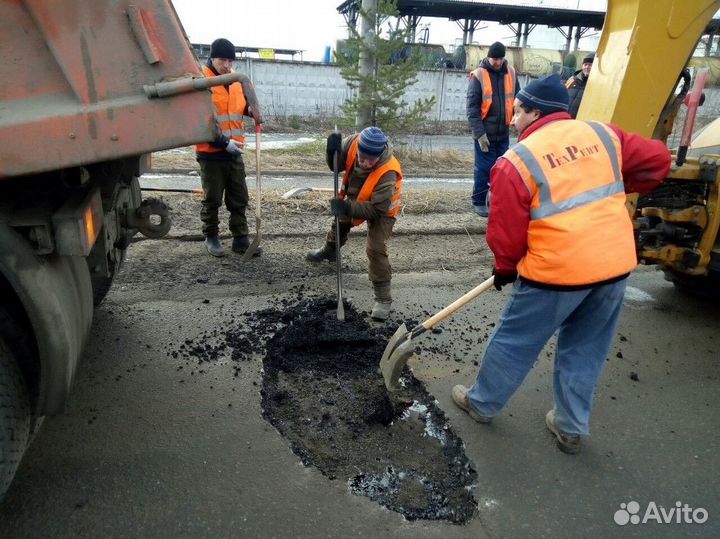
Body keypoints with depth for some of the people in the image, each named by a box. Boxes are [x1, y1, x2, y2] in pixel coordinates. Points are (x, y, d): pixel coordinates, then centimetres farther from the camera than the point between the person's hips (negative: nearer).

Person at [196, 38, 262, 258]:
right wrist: (223, 142, -21)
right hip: (211, 152, -6)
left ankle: (240, 239, 17)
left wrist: (251, 108, -2)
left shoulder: (237, 80, 8)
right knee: (212, 199, 6)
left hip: (235, 151, 6)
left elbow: (243, 102, 24)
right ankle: (211, 237, 21)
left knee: (239, 198, 8)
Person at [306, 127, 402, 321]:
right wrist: (332, 150, -36)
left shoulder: (388, 174, -44)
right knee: (340, 223, 30)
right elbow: (336, 165, -15)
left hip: (382, 210, -7)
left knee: (375, 248, -21)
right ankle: (329, 251, 63)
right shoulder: (353, 142, -30)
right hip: (355, 199, 7)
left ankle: (383, 298, -10)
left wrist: (348, 208, -50)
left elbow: (377, 209, -40)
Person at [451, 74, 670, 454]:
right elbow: (657, 161, 14)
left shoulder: (517, 161, -10)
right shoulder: (603, 134, 6)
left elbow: (506, 232, -7)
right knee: (586, 351, 20)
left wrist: (504, 270, 10)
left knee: (513, 344, 14)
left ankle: (481, 404, 33)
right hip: (616, 265, 6)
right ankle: (571, 428, 33)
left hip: (557, 271, -5)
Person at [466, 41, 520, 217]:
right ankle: (478, 202, 14)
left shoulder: (511, 73, 5)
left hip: (503, 132, 5)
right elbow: (472, 108, -12)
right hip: (485, 133, -5)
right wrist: (479, 133, -16)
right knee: (483, 169, -1)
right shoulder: (478, 76, -9)